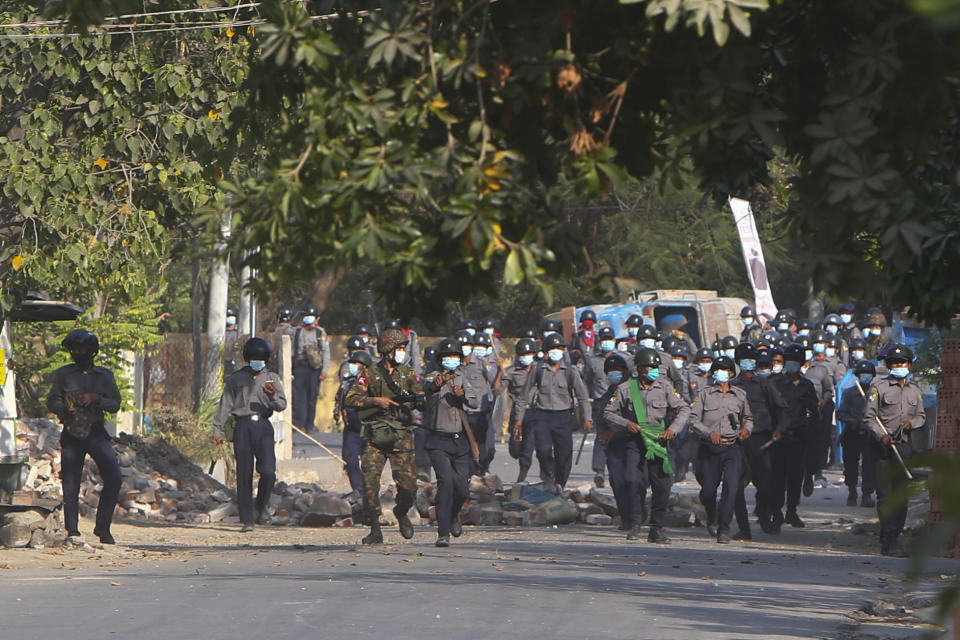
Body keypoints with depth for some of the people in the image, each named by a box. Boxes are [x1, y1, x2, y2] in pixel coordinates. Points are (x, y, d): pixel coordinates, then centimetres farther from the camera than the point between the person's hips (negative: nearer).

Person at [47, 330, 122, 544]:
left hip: (96, 432, 1)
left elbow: (115, 405, 6)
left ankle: (102, 528, -1)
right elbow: (51, 401, 5)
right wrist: (66, 408, -17)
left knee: (114, 477, -12)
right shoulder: (63, 374, 9)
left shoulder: (105, 375, 12)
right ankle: (72, 530, 3)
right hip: (72, 435, -1)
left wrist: (96, 398, -12)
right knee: (70, 483, -4)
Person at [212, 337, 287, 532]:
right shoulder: (236, 379, 12)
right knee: (244, 475, -3)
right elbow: (225, 405, 14)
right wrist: (218, 430, 8)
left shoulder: (271, 378, 13)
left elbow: (282, 405, 6)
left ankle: (261, 506, 10)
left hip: (263, 427, 0)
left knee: (268, 471, -16)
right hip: (242, 426, 0)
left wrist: (273, 396, -16)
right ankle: (246, 519, 1)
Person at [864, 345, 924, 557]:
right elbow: (869, 417, -3)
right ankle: (890, 541, -8)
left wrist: (911, 423, -2)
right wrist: (882, 436, -17)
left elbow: (921, 416, 21)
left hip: (904, 445, 5)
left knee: (902, 495, 4)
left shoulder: (914, 389, 14)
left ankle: (893, 537, 12)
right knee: (885, 495, -7)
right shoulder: (879, 387, -1)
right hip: (883, 445, -5)